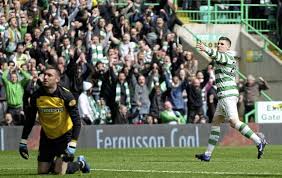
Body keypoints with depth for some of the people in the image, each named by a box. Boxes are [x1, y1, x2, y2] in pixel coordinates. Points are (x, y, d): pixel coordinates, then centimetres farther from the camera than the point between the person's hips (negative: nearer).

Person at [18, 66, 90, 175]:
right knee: (42, 172, 4)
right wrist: (23, 141, -2)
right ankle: (54, 162, 38)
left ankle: (80, 164, 18)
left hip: (65, 136, -4)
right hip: (46, 136, 4)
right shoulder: (36, 96, -12)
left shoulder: (66, 96, -21)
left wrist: (73, 144, -28)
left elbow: (76, 121, -20)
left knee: (59, 172, -12)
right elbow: (30, 120, 1)